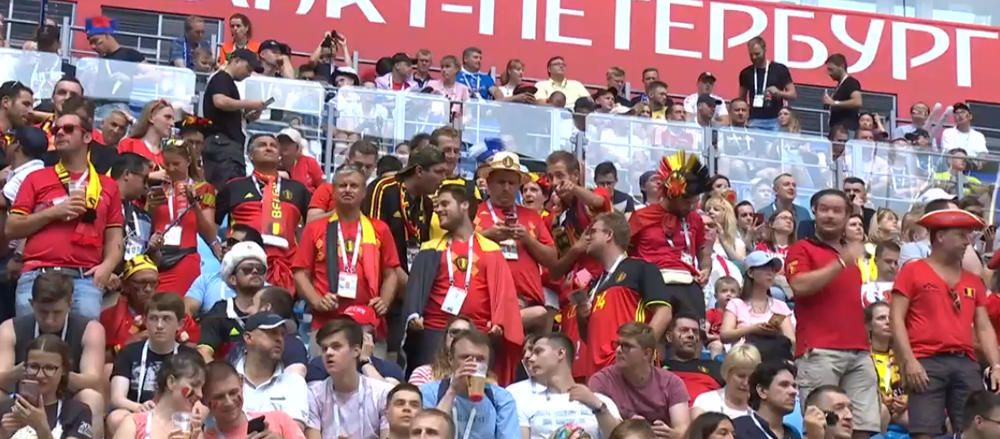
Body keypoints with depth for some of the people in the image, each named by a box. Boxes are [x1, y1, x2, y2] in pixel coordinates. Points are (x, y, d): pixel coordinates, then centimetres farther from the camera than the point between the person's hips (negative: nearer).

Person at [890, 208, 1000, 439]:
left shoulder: (973, 281, 19)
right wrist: (909, 360, -13)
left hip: (966, 364, 5)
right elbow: (896, 318, -2)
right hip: (927, 363, -5)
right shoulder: (912, 271, 5)